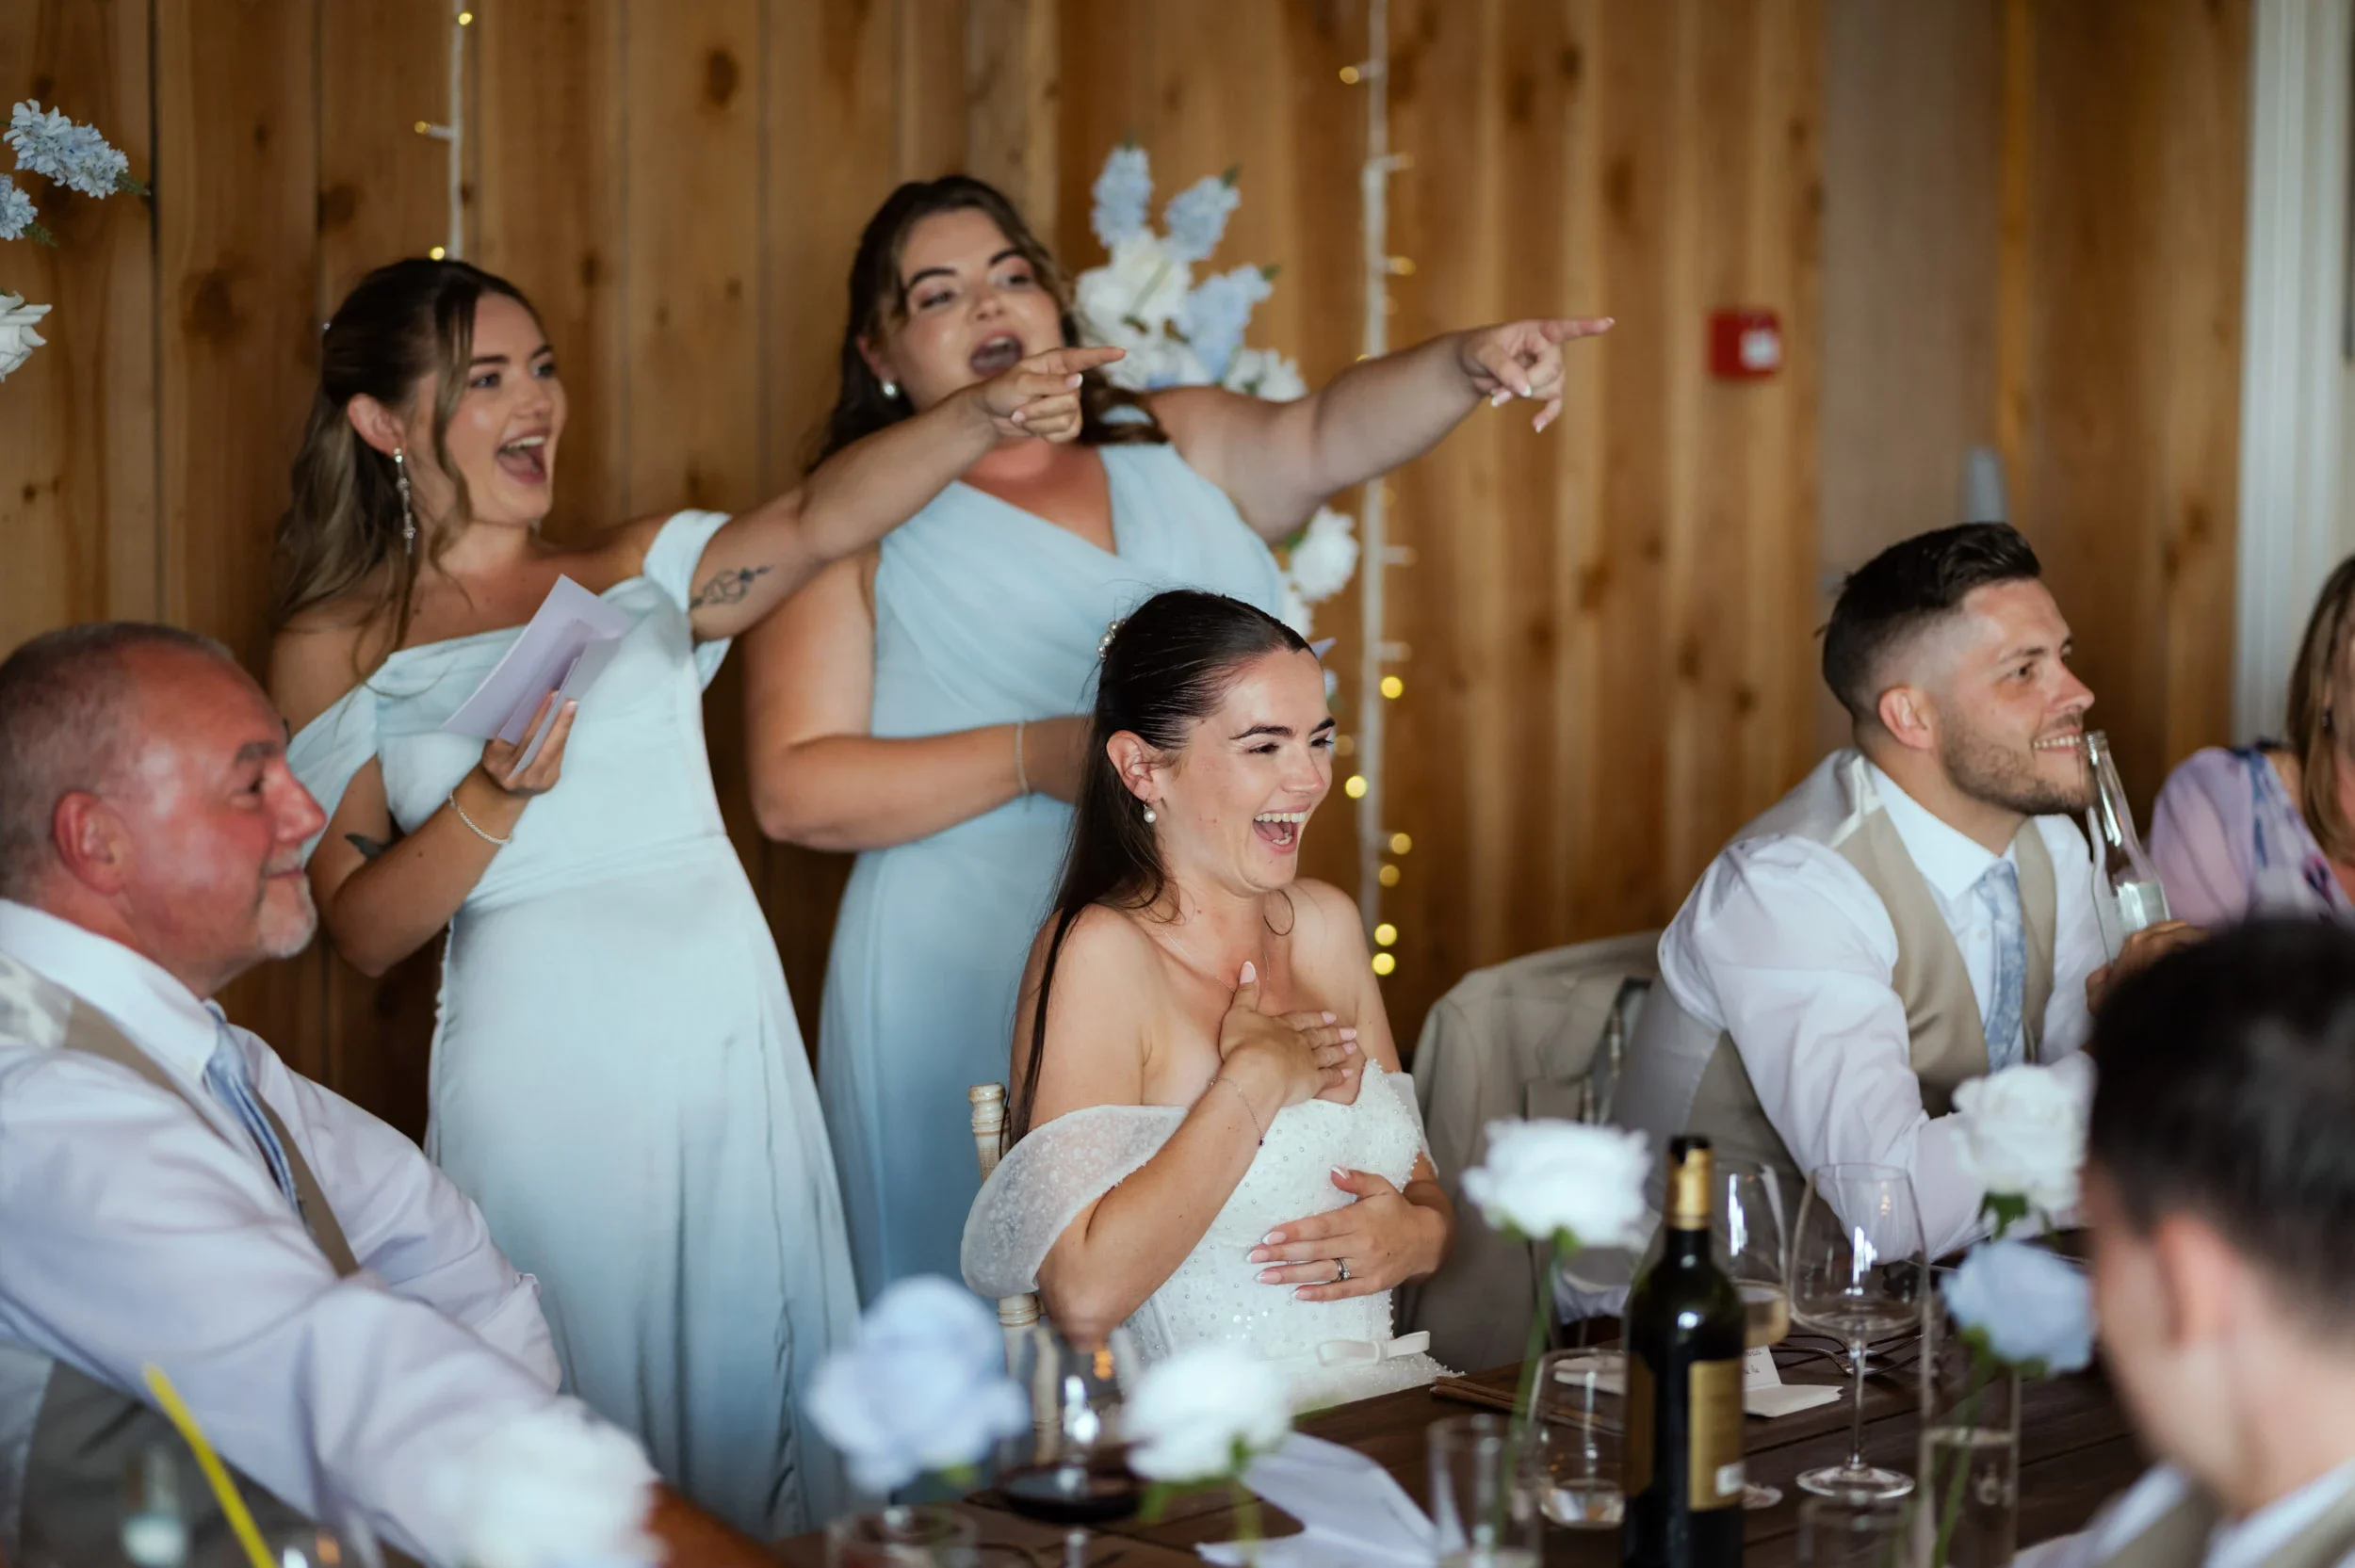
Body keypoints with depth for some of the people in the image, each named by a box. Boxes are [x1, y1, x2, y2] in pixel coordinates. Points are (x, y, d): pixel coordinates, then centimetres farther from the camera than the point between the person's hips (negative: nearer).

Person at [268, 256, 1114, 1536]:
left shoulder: (639, 577, 12)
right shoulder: (337, 648, 4)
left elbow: (819, 519, -6)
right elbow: (364, 927, -2)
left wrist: (984, 415, -22)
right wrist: (497, 797, -17)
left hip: (730, 1033, 3)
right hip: (540, 1058, -3)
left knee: (755, 1375, 7)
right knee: (584, 1413, 2)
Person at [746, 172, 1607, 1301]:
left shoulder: (1174, 446, 17)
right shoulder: (856, 527, 2)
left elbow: (1327, 439, 2)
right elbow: (792, 790, -5)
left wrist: (1464, 364, -18)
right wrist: (1034, 759, -15)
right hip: (978, 985, -4)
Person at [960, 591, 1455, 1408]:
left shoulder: (1326, 924, 12)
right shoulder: (1100, 951, -10)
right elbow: (1084, 1295, -20)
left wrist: (1419, 1234, -2)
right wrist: (1254, 1079, -14)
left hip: (1381, 1406, 7)